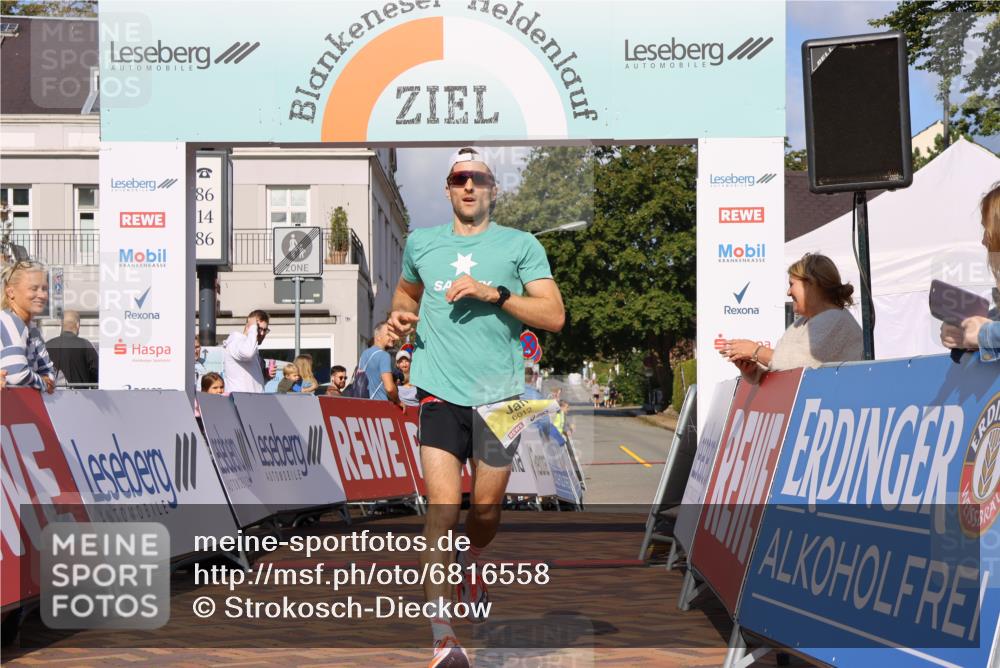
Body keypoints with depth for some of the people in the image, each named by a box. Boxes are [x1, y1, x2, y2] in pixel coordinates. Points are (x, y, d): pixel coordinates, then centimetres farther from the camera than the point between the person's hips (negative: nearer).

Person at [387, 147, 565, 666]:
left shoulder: (521, 245, 3)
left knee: (487, 504, 9)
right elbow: (406, 292, 31)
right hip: (440, 391, 0)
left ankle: (469, 566, 45)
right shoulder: (420, 243, 11)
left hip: (499, 393, 0)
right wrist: (401, 315, 9)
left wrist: (494, 293, -15)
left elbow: (554, 315, -4)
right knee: (443, 506, -12)